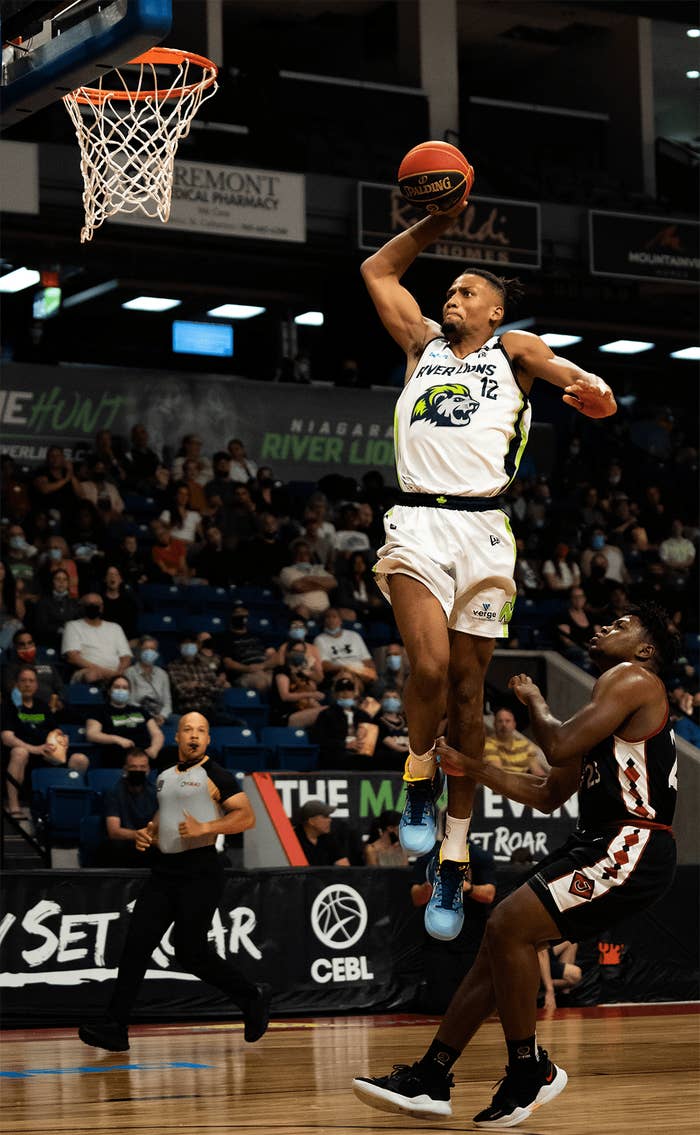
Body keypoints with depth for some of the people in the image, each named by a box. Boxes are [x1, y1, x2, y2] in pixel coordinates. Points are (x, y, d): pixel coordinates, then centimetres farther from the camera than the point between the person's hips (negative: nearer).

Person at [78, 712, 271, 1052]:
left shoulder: (215, 775, -5)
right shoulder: (164, 777, 17)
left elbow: (246, 817, -13)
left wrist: (204, 827, -24)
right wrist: (147, 833, 11)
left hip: (199, 870, -7)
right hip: (164, 870, 7)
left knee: (190, 951, -8)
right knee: (137, 944, -3)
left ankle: (253, 998, 14)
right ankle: (114, 1028, -3)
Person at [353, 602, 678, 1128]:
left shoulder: (633, 678, -6)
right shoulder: (611, 695, 24)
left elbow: (561, 746, -18)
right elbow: (548, 795, 24)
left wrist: (534, 700, 2)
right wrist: (472, 768, 16)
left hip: (632, 847, -10)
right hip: (601, 844, 10)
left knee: (510, 926, -18)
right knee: (501, 938, 6)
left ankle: (531, 1073, -6)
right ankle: (430, 1079, 10)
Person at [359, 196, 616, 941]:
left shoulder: (512, 349, 12)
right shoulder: (424, 343, 19)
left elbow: (552, 363, -9)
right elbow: (377, 272, 25)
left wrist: (587, 386, -31)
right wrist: (435, 223, 17)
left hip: (482, 529, -1)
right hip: (418, 522, 1)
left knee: (467, 694, 3)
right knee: (430, 665, -23)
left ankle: (454, 858, 10)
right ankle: (418, 775, 6)